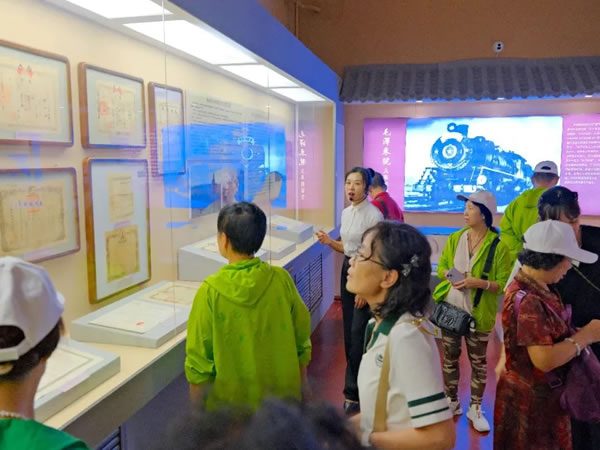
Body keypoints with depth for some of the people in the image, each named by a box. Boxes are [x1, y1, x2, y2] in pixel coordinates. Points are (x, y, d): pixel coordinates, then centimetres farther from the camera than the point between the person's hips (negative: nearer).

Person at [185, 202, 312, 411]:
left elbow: (199, 360, -11)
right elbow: (302, 343, -2)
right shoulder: (281, 279, -12)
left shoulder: (210, 291, -18)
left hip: (230, 403, -2)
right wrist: (299, 392, 13)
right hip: (282, 398, 2)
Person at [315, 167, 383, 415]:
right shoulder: (346, 213, 8)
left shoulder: (373, 215, -16)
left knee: (358, 333, -3)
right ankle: (361, 381, 33)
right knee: (349, 331, 14)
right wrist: (329, 241, -2)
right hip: (348, 269, 8)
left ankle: (353, 394, 9)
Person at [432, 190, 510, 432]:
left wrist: (480, 283, -25)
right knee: (450, 357, 15)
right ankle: (452, 403, 33)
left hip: (478, 314, -3)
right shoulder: (454, 238, 2)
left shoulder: (498, 246, -11)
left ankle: (475, 409, 28)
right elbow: (441, 266, 8)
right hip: (450, 309, 4)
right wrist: (449, 275, -13)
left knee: (478, 362, 10)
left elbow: (504, 284, -10)